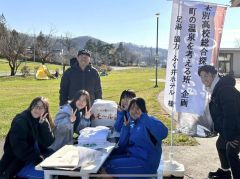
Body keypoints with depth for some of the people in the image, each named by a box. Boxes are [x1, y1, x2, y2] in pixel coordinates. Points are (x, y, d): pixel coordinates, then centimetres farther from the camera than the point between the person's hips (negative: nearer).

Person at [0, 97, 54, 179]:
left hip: (34, 158, 7)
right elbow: (19, 148, -23)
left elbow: (48, 143, -9)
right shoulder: (20, 121, -15)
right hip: (17, 162, -6)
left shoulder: (44, 122, 4)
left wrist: (43, 123, -18)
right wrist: (38, 159, -27)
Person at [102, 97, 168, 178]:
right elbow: (122, 145, 6)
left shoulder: (148, 122, -11)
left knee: (108, 167, -13)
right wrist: (126, 126, -4)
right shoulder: (132, 124, 10)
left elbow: (163, 133, -33)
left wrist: (143, 117, -30)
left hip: (145, 162, -8)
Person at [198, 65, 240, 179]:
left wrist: (229, 136, -25)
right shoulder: (216, 88, 6)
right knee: (220, 144, 21)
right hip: (228, 127, 11)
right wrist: (218, 129, 11)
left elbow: (230, 114, -29)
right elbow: (218, 112, 13)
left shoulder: (224, 88, -26)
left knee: (231, 152, -15)